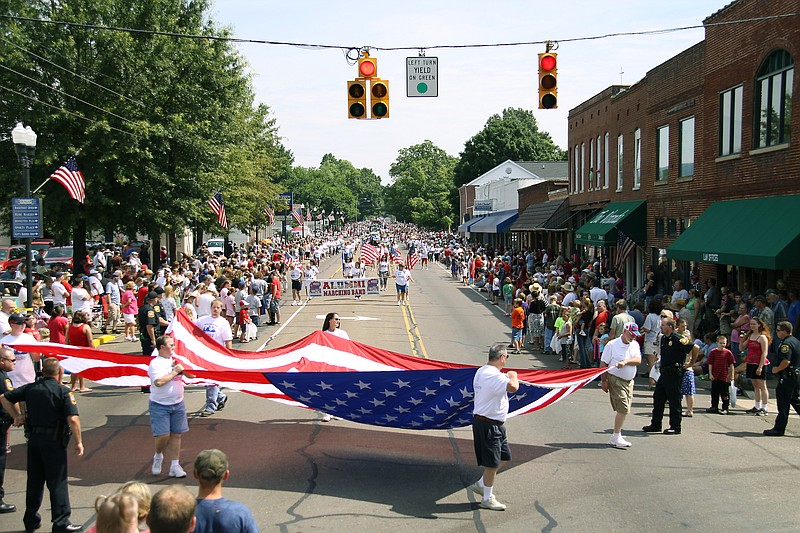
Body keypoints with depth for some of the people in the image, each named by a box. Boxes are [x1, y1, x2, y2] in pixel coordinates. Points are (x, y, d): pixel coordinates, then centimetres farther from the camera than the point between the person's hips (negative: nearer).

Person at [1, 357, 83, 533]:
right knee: (58, 482, 1)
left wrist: (17, 416, 14)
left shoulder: (30, 388, 6)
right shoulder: (63, 391, -11)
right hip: (54, 441, -5)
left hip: (33, 439, 6)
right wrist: (78, 442, -11)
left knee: (34, 481, 16)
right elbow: (73, 419, -19)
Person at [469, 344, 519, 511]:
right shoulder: (493, 375, -23)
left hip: (495, 425, 11)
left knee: (504, 457, 17)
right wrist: (512, 376, -14)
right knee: (492, 463, 0)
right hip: (488, 425, -11)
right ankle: (487, 498, 13)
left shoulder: (481, 371, 11)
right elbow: (513, 387, -34)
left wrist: (507, 377, 16)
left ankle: (481, 484, 27)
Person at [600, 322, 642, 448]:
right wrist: (604, 381, -7)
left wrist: (625, 362, -24)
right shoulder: (612, 344, -7)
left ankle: (616, 436, 21)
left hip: (629, 381, 6)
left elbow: (638, 360, -7)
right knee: (623, 409, -12)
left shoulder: (635, 345, 8)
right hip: (616, 380, -6)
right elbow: (603, 363, -5)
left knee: (624, 409, 10)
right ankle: (616, 438, -6)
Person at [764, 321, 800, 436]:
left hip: (788, 377, -10)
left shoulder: (786, 344, -18)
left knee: (783, 403, -3)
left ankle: (779, 429, 2)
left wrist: (777, 369, -13)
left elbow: (786, 361, -28)